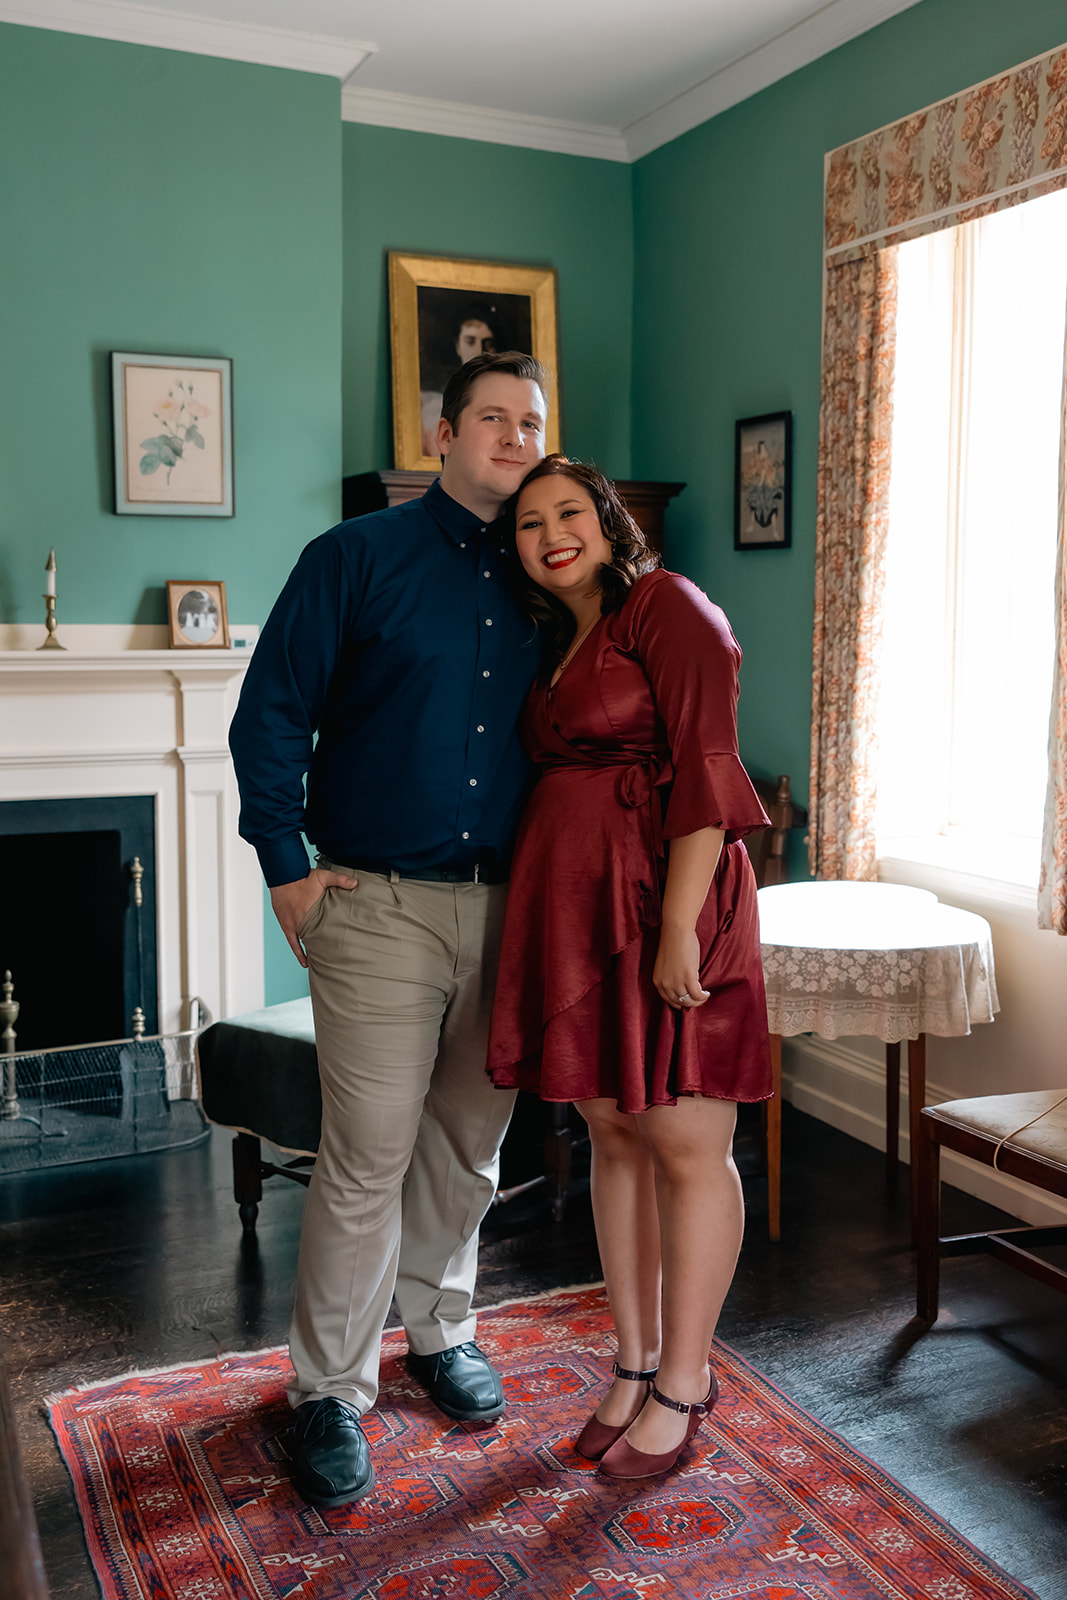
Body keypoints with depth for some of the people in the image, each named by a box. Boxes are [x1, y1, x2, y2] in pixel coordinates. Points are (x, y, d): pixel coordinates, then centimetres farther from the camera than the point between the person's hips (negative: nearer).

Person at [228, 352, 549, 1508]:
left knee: (469, 1145, 15)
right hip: (380, 905, -4)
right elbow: (269, 713, -4)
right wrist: (288, 867, -8)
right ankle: (331, 1389, 16)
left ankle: (439, 1328, 37)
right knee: (368, 1156, -2)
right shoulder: (358, 557, -2)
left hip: (506, 905, 4)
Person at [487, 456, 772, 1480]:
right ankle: (634, 1362, 26)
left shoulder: (669, 607, -6)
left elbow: (705, 769, -14)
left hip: (664, 896, -7)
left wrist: (678, 924, -21)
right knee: (614, 1134, 12)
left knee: (684, 1144, 1)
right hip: (571, 903, 8)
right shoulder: (556, 641, 18)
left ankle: (683, 1383, 16)